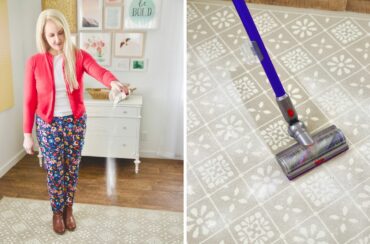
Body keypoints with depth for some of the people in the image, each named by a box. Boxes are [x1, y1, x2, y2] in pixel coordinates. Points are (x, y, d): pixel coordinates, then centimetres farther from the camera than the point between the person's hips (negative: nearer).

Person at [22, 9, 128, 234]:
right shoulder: (34, 62, -7)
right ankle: (57, 212, 35)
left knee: (72, 169, 14)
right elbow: (30, 101, -4)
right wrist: (27, 134, -3)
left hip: (76, 122, 1)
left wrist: (114, 82, -52)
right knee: (54, 171, 10)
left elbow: (99, 71, -28)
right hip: (48, 124, 0)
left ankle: (69, 209, 38)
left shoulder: (79, 56, -7)